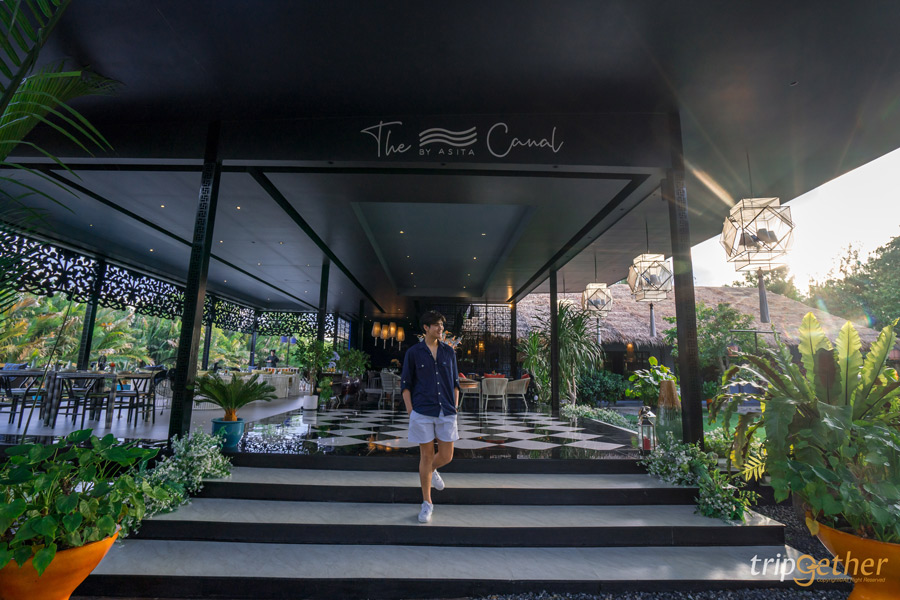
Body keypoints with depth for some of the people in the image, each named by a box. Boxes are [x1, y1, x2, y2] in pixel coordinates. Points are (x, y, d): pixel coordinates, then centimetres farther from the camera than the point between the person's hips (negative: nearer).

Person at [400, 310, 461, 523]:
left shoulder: (449, 352, 6)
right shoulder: (413, 353, -2)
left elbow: (454, 383, 11)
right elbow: (405, 385, 1)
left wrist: (454, 410, 4)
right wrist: (410, 413, -6)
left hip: (445, 412, 3)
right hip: (422, 412, -3)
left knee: (446, 456, 8)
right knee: (426, 456, 4)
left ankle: (431, 471, 44)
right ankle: (427, 503, 23)